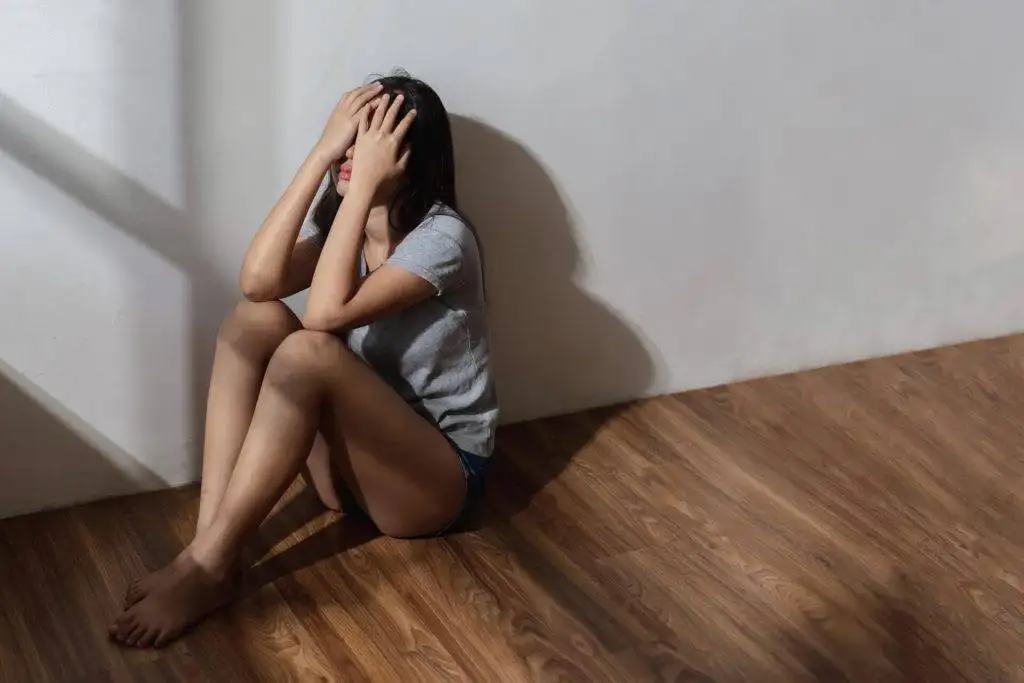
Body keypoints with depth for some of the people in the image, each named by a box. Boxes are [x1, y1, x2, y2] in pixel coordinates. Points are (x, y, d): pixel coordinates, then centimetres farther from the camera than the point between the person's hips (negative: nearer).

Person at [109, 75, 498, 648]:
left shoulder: (442, 237, -17)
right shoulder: (338, 221, 3)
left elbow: (326, 312, -31)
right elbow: (258, 280, -19)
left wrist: (364, 184, -28)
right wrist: (321, 154, -19)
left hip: (439, 474, -7)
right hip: (353, 456, 7)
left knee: (309, 351, -31)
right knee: (255, 318, -15)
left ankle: (206, 566, -26)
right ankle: (210, 540, -23)